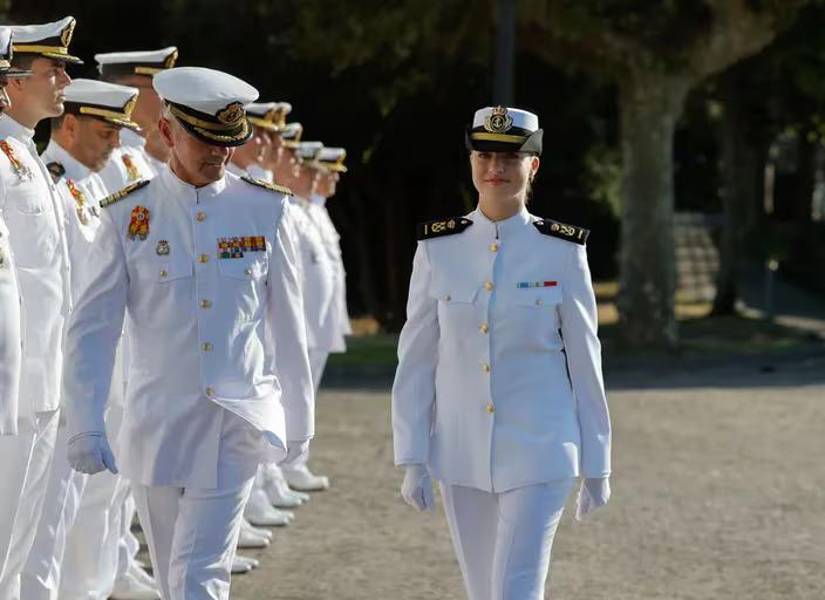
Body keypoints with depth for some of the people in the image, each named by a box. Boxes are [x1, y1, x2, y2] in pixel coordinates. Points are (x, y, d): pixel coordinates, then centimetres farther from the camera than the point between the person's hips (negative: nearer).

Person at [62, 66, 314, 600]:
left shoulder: (266, 211, 2)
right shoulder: (129, 215, -1)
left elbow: (288, 324, 10)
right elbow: (92, 329, -2)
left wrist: (299, 419, 14)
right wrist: (86, 426, -9)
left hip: (240, 421, -1)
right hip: (157, 426, 1)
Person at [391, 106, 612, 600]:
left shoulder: (563, 252, -4)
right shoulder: (438, 248, 0)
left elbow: (584, 359, 1)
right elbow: (416, 359, 3)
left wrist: (597, 464, 2)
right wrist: (413, 460, 0)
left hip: (538, 450, -3)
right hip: (461, 453, 3)